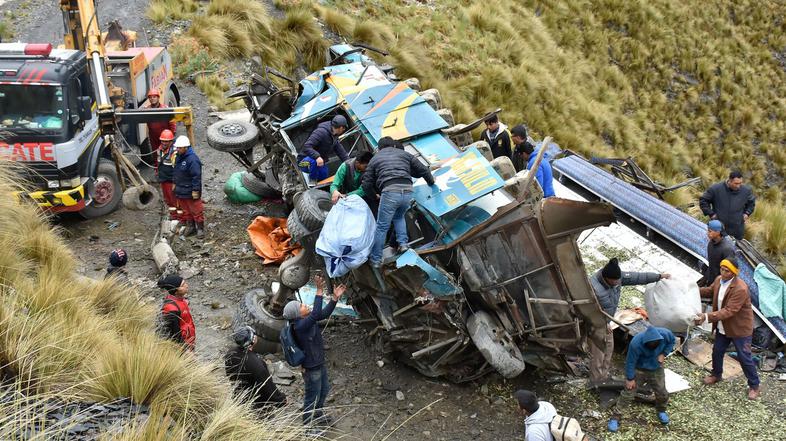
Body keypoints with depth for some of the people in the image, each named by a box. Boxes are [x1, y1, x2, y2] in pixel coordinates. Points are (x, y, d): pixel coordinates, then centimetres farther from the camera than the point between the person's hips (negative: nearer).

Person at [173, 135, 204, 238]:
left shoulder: (192, 159, -22)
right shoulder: (178, 157, 7)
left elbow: (197, 176, -22)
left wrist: (195, 190, -22)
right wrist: (175, 183, 21)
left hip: (190, 192, -9)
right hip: (180, 190, 9)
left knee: (196, 210, 2)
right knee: (186, 210, 18)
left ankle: (200, 228, 13)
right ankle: (190, 226, 31)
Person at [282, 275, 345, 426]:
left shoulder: (307, 319, -4)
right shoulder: (300, 326, -31)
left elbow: (324, 313, 5)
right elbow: (316, 314, -44)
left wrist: (335, 297, -6)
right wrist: (319, 291, -45)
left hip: (319, 363, 9)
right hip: (311, 368, -9)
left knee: (324, 389, 27)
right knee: (313, 396, 9)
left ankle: (317, 415, 50)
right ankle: (308, 424, 29)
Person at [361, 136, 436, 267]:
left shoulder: (375, 159, 20)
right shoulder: (404, 154, 24)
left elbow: (367, 185, 18)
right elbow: (422, 170, 23)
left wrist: (374, 195, 37)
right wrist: (431, 181, 42)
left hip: (389, 192, -3)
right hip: (407, 191, 3)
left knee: (382, 227, 4)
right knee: (399, 217, 31)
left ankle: (376, 259, 8)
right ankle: (403, 243, 16)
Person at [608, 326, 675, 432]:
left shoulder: (665, 334, -27)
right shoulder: (636, 343, -36)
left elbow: (672, 340, -1)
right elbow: (630, 362, -22)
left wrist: (664, 354, -14)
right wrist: (630, 378, -14)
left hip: (656, 370, 4)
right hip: (638, 370, -4)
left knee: (662, 393, 14)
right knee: (628, 394, -4)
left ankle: (661, 411, 45)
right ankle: (615, 417, 7)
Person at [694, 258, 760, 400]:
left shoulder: (740, 289, -32)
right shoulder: (719, 280, -6)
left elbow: (729, 311, -35)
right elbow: (710, 291, 16)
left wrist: (707, 317, -43)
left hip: (740, 328, -7)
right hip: (723, 327, 7)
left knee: (744, 358, 3)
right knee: (717, 351, 20)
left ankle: (754, 386, 22)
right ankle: (716, 374, 46)